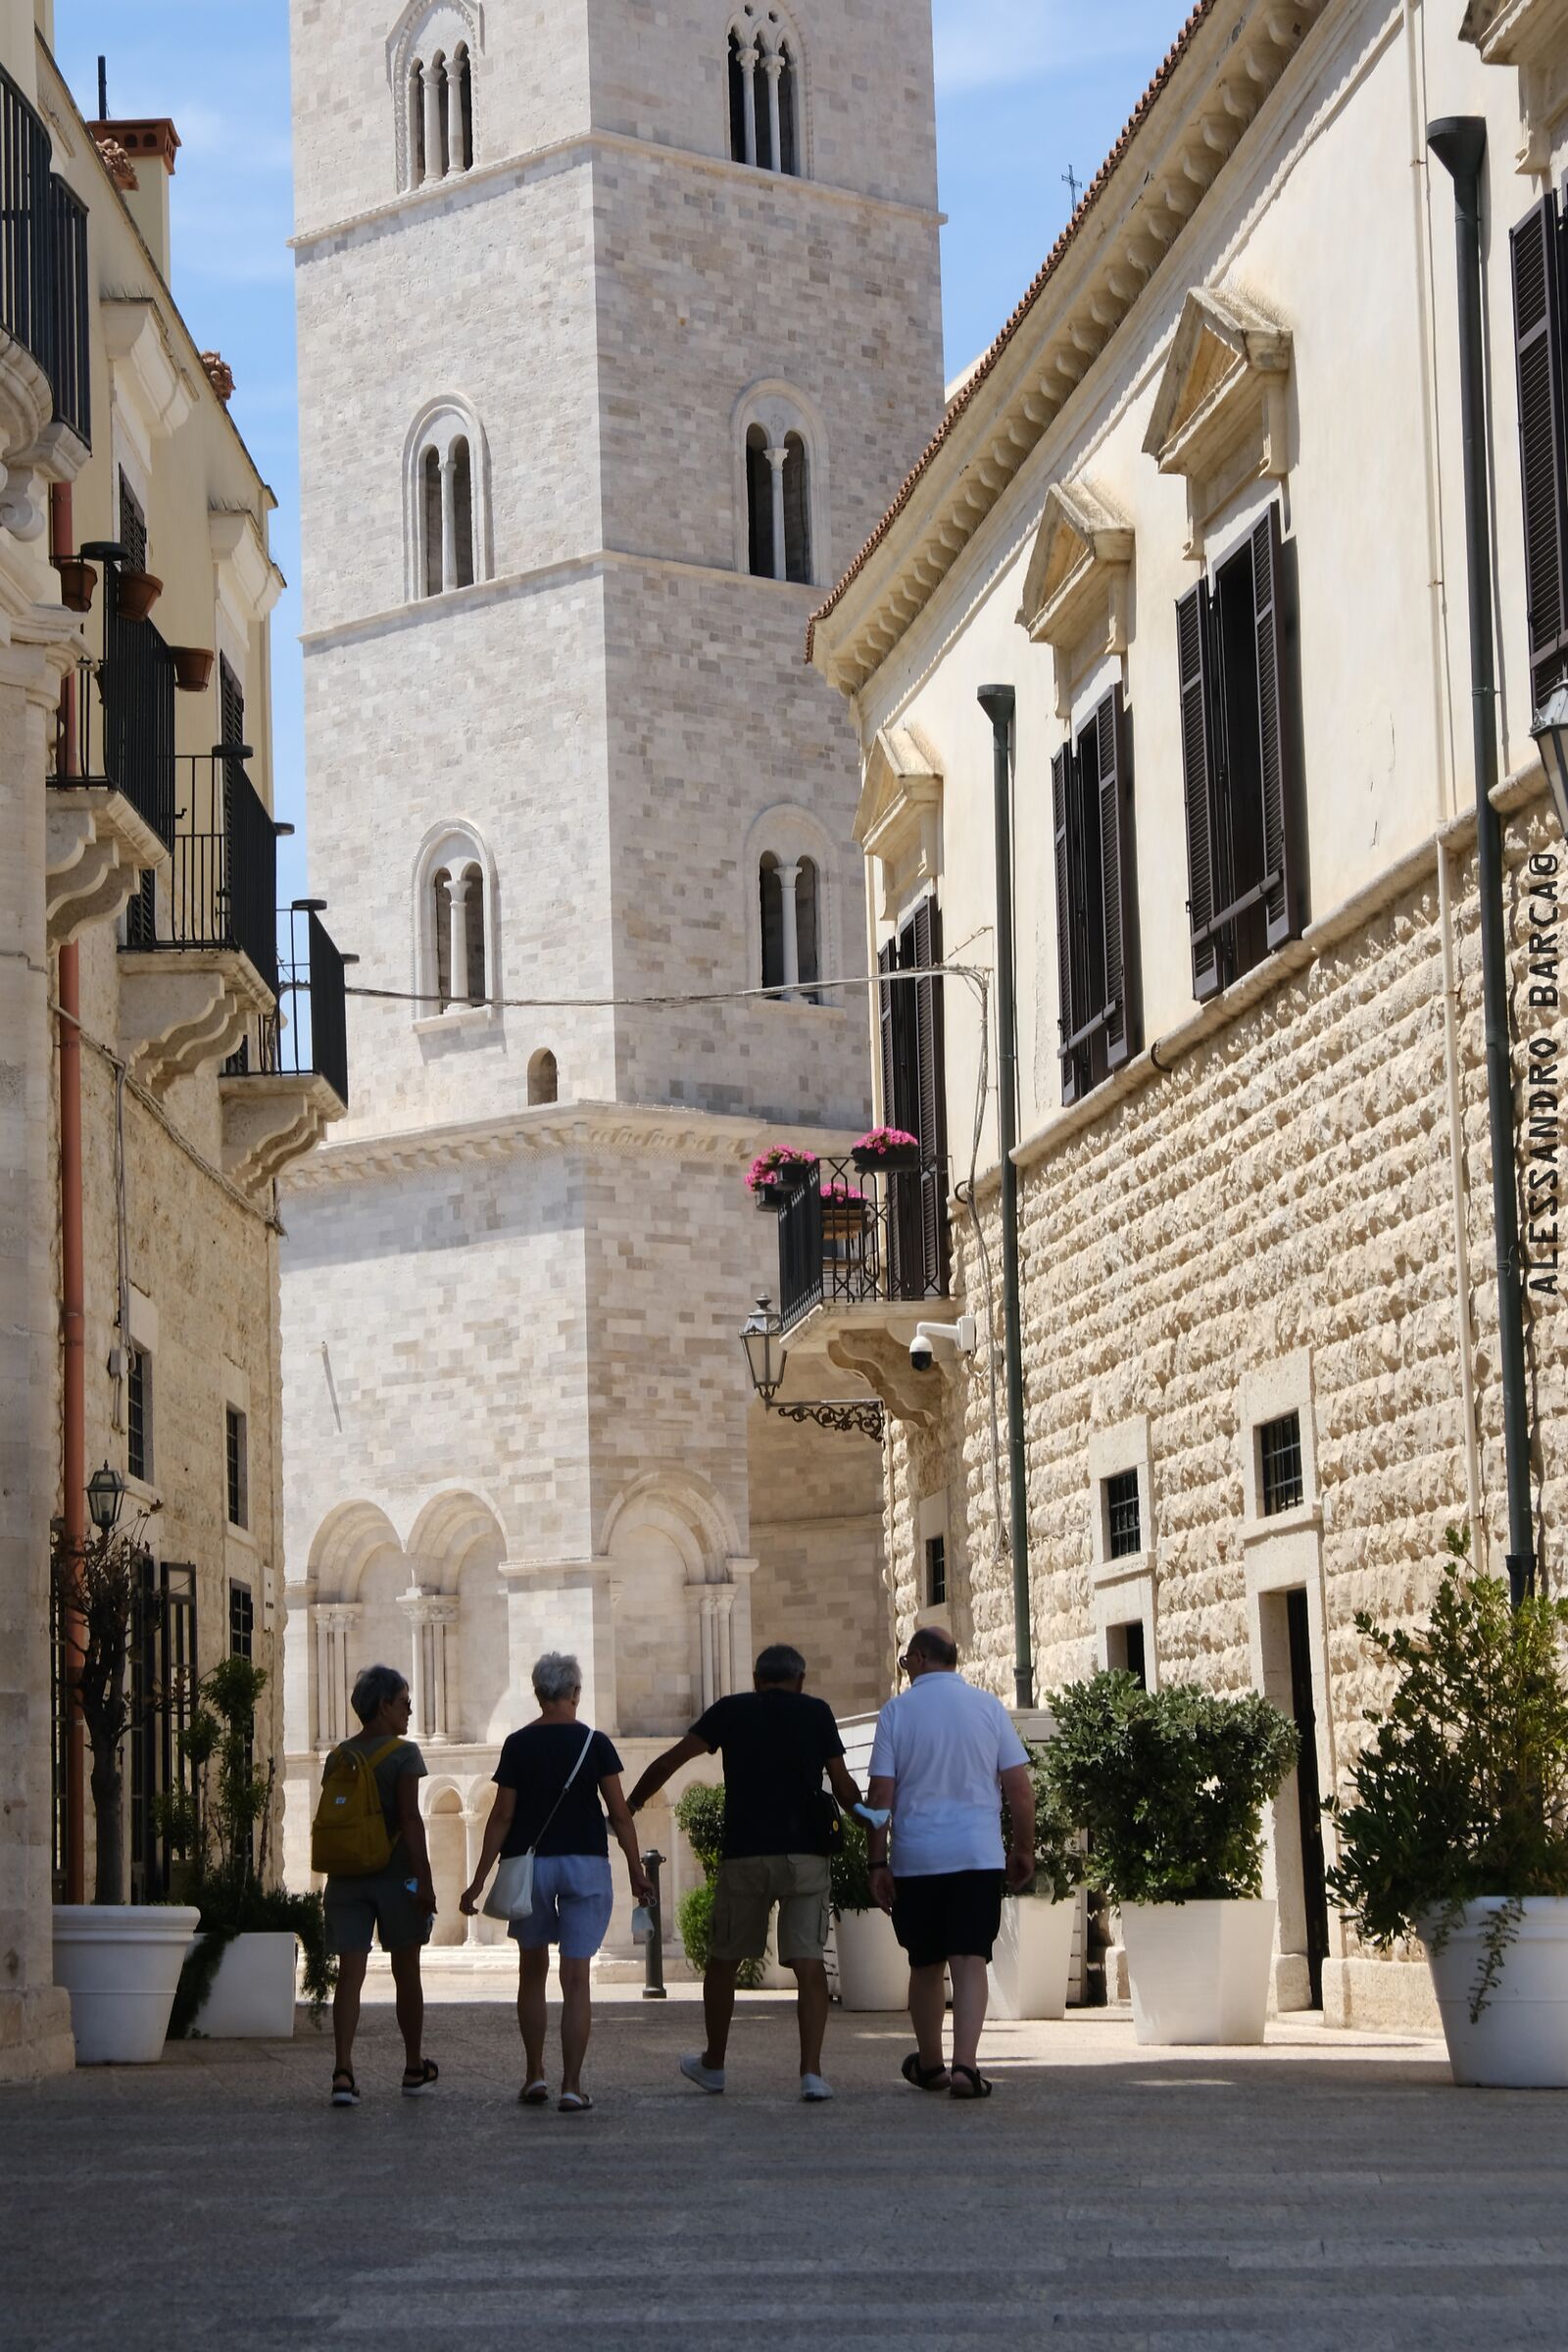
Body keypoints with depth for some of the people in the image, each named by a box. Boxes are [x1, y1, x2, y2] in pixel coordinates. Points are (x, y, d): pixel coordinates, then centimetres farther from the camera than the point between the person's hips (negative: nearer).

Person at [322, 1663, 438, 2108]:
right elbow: (410, 1819, -15)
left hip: (346, 1877, 4)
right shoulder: (403, 1753, -8)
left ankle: (343, 2072, -16)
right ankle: (415, 2068, 23)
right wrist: (424, 1880, -15)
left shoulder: (337, 1758, 9)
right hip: (395, 1875, -4)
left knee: (350, 1975, -1)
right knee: (406, 1973, 11)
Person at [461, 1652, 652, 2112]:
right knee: (576, 1979, 0)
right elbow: (619, 1813, -3)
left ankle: (534, 2076, 18)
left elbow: (501, 1817, -3)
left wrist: (479, 1881, 2)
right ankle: (572, 2087, -4)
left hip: (529, 1864, 1)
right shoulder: (594, 1744, -4)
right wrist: (637, 1872, 5)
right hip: (585, 1865, -1)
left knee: (533, 1970, 17)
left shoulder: (518, 1745, -3)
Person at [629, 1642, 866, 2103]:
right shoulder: (816, 1713, 6)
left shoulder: (730, 1711, 7)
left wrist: (629, 1807, 17)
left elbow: (669, 1761, 7)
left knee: (723, 1960, 15)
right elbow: (844, 1786, 3)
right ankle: (811, 2071, -9)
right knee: (809, 1964, 0)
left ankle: (713, 2064, 27)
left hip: (745, 1854, 0)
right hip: (805, 1854, 0)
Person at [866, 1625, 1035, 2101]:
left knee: (925, 1966, 14)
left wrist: (878, 1863, 1)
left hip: (916, 1859, 0)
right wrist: (1023, 1849, 12)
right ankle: (965, 2065, -18)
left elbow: (881, 1794, -3)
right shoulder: (988, 1707, 3)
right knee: (970, 1962, -3)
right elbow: (1019, 1787, 2)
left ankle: (929, 2065, 27)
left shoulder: (897, 1711, 0)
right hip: (978, 1855, 0)